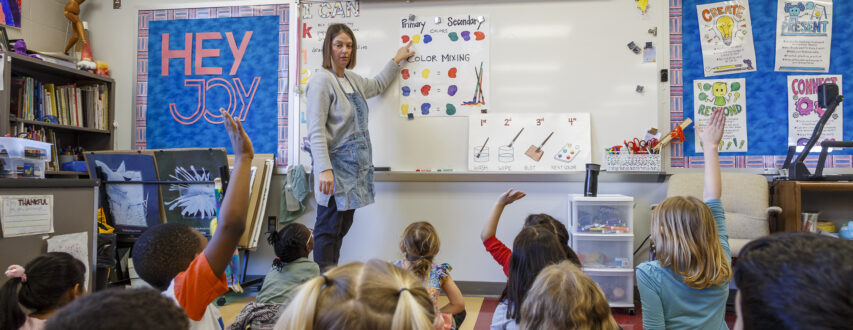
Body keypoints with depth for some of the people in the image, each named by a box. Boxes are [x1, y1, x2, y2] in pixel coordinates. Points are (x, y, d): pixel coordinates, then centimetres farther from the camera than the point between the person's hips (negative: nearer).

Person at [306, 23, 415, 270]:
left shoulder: (352, 80, 15)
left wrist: (397, 60, 40)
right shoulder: (321, 80, -11)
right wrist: (324, 170, -25)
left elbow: (377, 86, 39)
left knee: (343, 227, 12)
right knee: (328, 229, -3)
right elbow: (316, 131, -18)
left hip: (355, 167, 9)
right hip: (335, 168, -9)